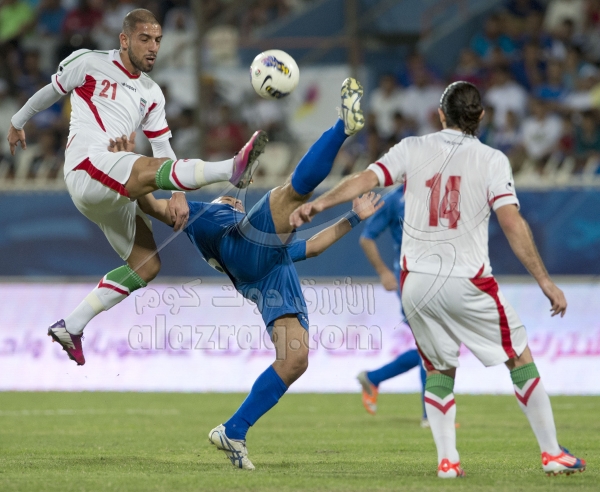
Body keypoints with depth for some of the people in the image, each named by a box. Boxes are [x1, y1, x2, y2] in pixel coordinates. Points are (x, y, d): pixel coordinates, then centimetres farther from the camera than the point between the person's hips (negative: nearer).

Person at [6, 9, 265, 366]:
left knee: (147, 265, 2)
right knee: (151, 169, -34)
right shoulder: (90, 63, 6)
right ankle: (233, 169, -59)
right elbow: (52, 91, 21)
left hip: (114, 192, 8)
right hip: (87, 169, -8)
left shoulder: (152, 94, 22)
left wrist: (178, 196, 4)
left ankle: (71, 327, 8)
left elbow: (163, 148, 18)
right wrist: (18, 122, 34)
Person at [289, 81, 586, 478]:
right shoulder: (492, 160, -2)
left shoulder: (413, 149, 5)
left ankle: (447, 459, 6)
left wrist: (318, 204, -8)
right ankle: (552, 454, 11)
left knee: (439, 369, 18)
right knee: (521, 359, 11)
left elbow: (366, 179, -7)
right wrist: (545, 281, -7)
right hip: (469, 283, -3)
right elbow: (512, 223, -9)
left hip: (417, 282, 3)